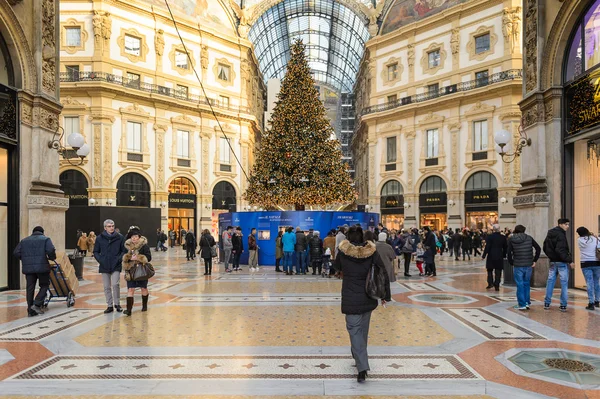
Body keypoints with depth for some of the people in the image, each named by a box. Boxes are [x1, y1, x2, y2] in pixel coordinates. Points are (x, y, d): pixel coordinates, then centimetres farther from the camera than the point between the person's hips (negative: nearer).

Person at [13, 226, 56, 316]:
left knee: (30, 288, 8)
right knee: (44, 285, 9)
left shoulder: (24, 240, 16)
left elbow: (16, 253, 9)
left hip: (28, 268, 4)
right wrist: (52, 258, 6)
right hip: (42, 267, -4)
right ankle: (37, 304, -6)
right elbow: (51, 251, -12)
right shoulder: (45, 239, 3)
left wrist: (25, 259, 22)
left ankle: (30, 310, 9)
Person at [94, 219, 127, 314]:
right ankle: (109, 305, 18)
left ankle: (117, 303, 6)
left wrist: (120, 259, -11)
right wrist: (100, 260, -7)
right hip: (104, 266, 2)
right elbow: (96, 252, 9)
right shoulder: (100, 238, 1)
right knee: (107, 287, 8)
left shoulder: (120, 237, -2)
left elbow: (124, 250, 4)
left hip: (116, 266, -2)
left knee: (115, 284, -11)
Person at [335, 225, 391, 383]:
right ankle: (360, 356, 37)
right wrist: (386, 295, 1)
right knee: (363, 329, 20)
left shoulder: (343, 251, -9)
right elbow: (384, 273, -7)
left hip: (351, 299, -3)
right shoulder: (371, 250, -7)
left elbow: (337, 267, 11)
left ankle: (362, 368, -9)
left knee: (354, 330, 0)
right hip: (368, 298, 3)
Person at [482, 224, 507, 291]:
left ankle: (490, 283, 3)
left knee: (490, 270, 12)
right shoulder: (503, 237, 1)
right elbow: (505, 247, 9)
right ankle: (497, 286, 6)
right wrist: (504, 255, 20)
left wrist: (484, 256, -5)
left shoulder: (490, 237, -10)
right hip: (499, 257, 2)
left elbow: (487, 247, -11)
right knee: (498, 272, 6)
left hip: (491, 256, -2)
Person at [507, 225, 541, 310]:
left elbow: (508, 253, -8)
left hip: (518, 265, -2)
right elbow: (538, 249, 2)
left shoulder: (511, 239, -2)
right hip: (529, 265, 2)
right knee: (526, 284, 16)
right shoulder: (529, 238, 3)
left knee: (520, 285, 4)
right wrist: (534, 260, 7)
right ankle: (527, 302, 19)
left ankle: (522, 304, 6)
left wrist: (511, 263, 4)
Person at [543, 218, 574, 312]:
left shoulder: (550, 234, 10)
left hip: (552, 261, 7)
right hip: (562, 262, -7)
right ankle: (563, 305, 2)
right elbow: (560, 250, -23)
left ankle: (547, 303, 13)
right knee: (564, 283, 0)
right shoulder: (560, 235, -16)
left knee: (550, 281, 11)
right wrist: (569, 260, -18)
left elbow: (545, 248, 16)